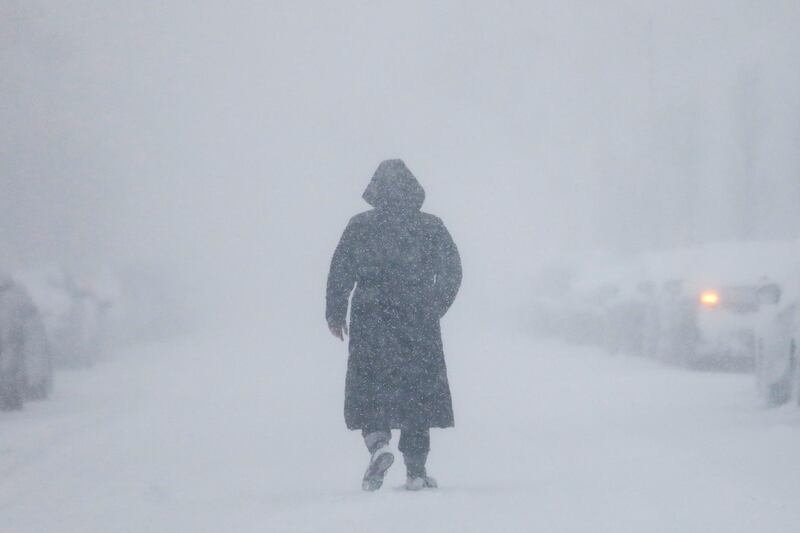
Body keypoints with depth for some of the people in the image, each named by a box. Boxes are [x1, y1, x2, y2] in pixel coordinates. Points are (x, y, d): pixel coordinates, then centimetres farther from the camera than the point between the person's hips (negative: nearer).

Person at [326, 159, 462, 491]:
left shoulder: (360, 227, -2)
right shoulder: (431, 227, 2)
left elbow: (340, 273, -1)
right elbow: (451, 272, 6)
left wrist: (335, 314, 10)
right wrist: (434, 308, 20)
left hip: (371, 322, -1)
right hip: (419, 325, 1)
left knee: (369, 389, 8)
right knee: (418, 392, 9)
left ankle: (378, 443, -20)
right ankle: (415, 471, 7)